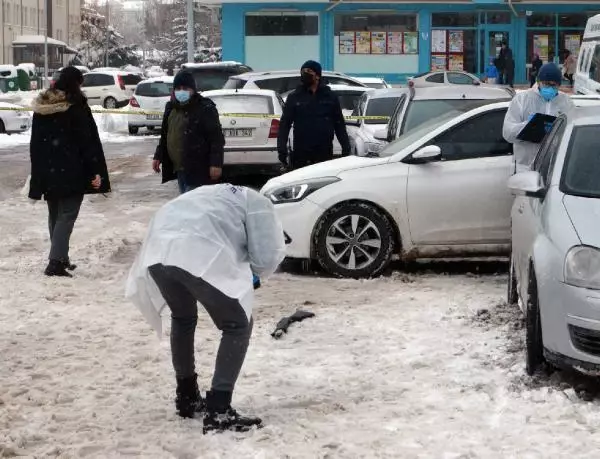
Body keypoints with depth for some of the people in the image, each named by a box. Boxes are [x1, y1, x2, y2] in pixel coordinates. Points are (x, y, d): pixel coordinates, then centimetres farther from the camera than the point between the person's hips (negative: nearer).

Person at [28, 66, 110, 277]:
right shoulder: (77, 107, -10)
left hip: (47, 171, 6)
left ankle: (61, 258, 23)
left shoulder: (41, 108, 9)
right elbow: (89, 141, -12)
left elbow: (35, 143, 13)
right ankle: (56, 262, -16)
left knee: (54, 216, 17)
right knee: (67, 215, -5)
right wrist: (96, 172, -9)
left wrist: (39, 174, 18)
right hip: (71, 172, -6)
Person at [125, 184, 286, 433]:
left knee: (183, 318, 32)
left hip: (158, 250, 8)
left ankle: (186, 397, 42)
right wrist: (253, 275, 28)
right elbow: (267, 256, 8)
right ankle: (218, 411, 3)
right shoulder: (258, 204, 19)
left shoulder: (220, 195, 41)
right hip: (198, 254, -7)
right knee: (238, 325, 10)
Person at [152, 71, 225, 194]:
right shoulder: (171, 108, 14)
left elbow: (216, 138, -14)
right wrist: (158, 157, 20)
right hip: (179, 169, 8)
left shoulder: (205, 109, -10)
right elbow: (165, 136, 25)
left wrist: (216, 164, -20)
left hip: (197, 171, -8)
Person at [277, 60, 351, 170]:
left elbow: (339, 124, 9)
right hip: (301, 155, -1)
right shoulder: (294, 98, 5)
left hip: (325, 153, 1)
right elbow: (284, 124, 2)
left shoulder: (330, 97, 7)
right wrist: (282, 149, -8)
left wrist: (346, 148, 2)